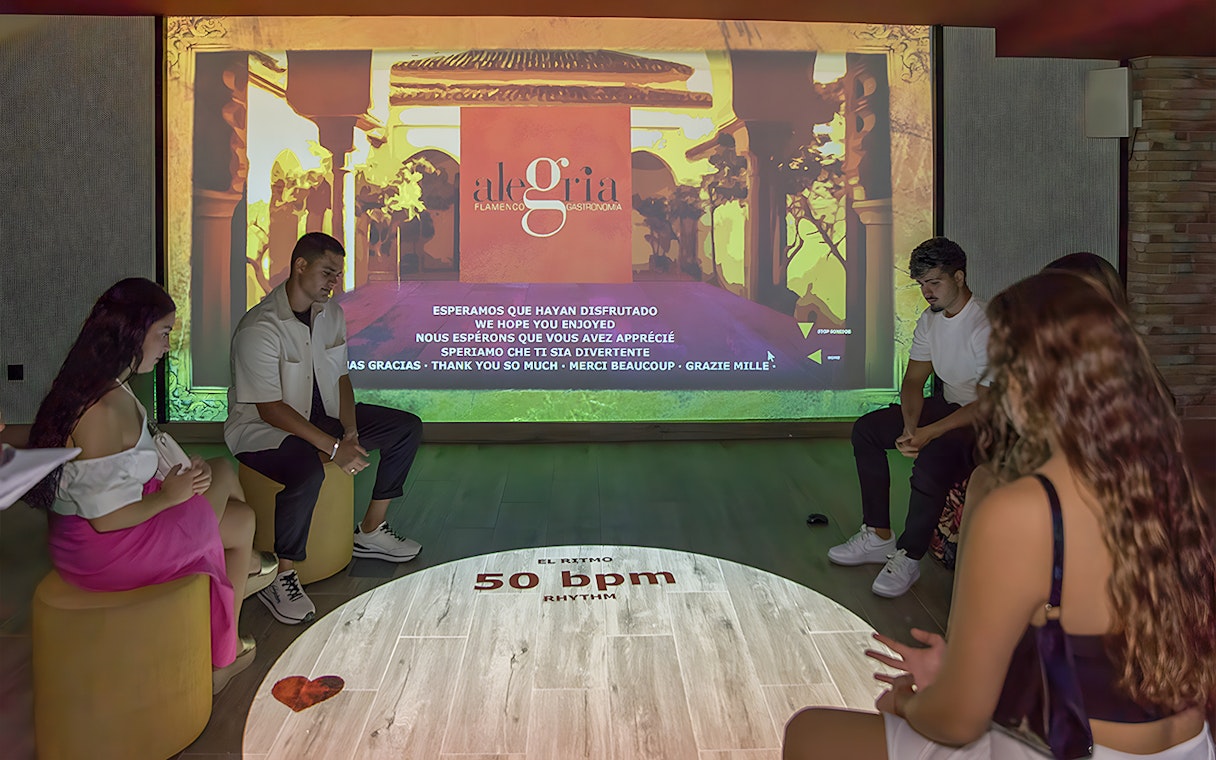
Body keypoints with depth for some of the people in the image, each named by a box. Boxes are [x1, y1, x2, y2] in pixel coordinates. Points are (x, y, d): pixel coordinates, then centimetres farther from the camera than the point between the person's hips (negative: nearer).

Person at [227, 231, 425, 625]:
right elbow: (271, 409, -25)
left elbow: (341, 379, 8)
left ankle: (370, 532, 11)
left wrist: (350, 433, -8)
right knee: (308, 470, -40)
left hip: (319, 414, 8)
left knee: (407, 428, 1)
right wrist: (334, 447, -27)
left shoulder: (331, 313, 2)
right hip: (261, 429, -8)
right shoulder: (259, 328, -23)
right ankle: (280, 577, -20)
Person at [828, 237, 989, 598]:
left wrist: (929, 432, -29)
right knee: (867, 429, -1)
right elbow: (913, 381, 6)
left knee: (933, 457, -36)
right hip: (949, 406, 9)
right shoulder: (930, 320, 4)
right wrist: (911, 426, -14)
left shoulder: (986, 327, -23)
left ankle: (909, 557, -15)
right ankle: (878, 536, 3)